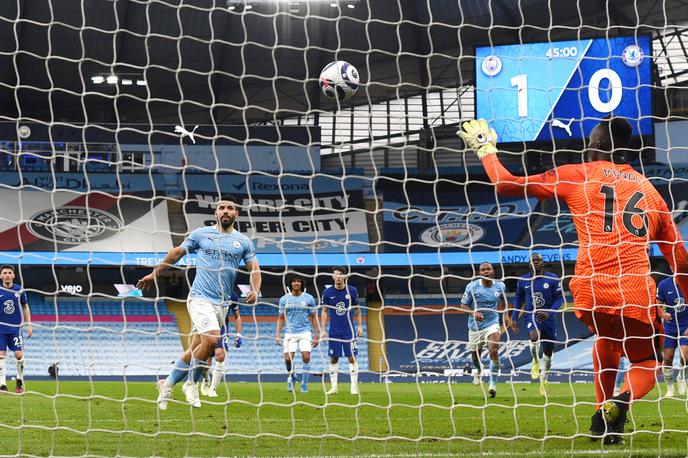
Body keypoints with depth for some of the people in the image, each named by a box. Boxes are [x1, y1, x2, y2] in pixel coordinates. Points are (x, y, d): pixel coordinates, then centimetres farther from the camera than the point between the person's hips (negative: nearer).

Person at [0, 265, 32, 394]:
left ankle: (20, 381, 14)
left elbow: (25, 307, 10)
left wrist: (28, 325, 7)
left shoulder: (19, 290, 2)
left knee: (18, 355, -5)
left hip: (16, 328, 0)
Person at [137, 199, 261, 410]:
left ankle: (168, 384, 22)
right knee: (211, 339, -24)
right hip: (200, 298, -4)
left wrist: (255, 290, -12)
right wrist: (155, 273, 17)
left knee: (197, 349, 4)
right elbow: (177, 253, 14)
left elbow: (254, 268, 8)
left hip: (222, 303, 4)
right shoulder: (201, 234, 4)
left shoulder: (244, 242, 10)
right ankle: (192, 383, -3)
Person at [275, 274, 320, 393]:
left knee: (306, 357, -14)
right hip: (290, 333, 1)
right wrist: (278, 334, 3)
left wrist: (316, 335, 3)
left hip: (305, 332, -1)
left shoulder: (309, 298, 3)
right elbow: (281, 318, 12)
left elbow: (314, 317, 8)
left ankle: (304, 383, 0)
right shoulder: (284, 299, 5)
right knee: (288, 358, -10)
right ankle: (290, 377, 20)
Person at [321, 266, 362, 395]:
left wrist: (360, 326, 4)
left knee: (352, 357, -4)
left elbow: (357, 309, 8)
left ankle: (354, 386, 0)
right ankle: (334, 387, 10)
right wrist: (323, 329, 3)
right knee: (333, 358, 3)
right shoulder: (327, 292, 0)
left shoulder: (352, 291, -2)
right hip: (334, 331, 1)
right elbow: (325, 311, 7)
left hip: (348, 330, -1)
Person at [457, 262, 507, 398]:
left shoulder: (500, 286, -3)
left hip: (492, 324, -1)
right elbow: (463, 305, -5)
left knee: (494, 351, -21)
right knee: (475, 353, 15)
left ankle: (493, 384, -16)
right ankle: (478, 371, 51)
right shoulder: (472, 287, -11)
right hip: (475, 325, 1)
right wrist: (473, 313, -24)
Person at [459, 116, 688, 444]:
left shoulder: (577, 175, 8)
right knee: (647, 364, 18)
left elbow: (505, 184, 10)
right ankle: (621, 401, -14)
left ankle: (603, 414, 24)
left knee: (606, 338, 33)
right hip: (637, 295, 0)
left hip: (591, 291, 0)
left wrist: (486, 148, 27)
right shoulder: (648, 188, 18)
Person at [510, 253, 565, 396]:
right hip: (531, 316, -1)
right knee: (534, 336, -34)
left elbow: (559, 298, -4)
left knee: (548, 351, 8)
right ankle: (536, 362, -6)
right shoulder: (523, 280, 1)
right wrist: (514, 318, 9)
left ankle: (543, 380, 29)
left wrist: (549, 313, -19)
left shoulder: (552, 279, -6)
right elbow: (518, 298, 14)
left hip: (548, 318, 1)